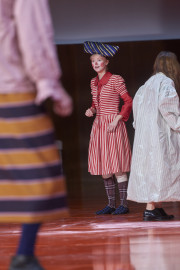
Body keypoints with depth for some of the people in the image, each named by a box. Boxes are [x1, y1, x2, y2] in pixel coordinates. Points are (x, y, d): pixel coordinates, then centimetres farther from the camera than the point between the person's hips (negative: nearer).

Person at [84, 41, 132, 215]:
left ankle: (124, 204, -2)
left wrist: (116, 120, -15)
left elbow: (128, 101, -7)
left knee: (117, 166, -7)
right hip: (99, 126, 7)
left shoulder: (115, 80, -7)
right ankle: (111, 204, 12)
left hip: (113, 126, -7)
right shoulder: (94, 82, 13)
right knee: (104, 168, 6)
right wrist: (91, 110, 1)